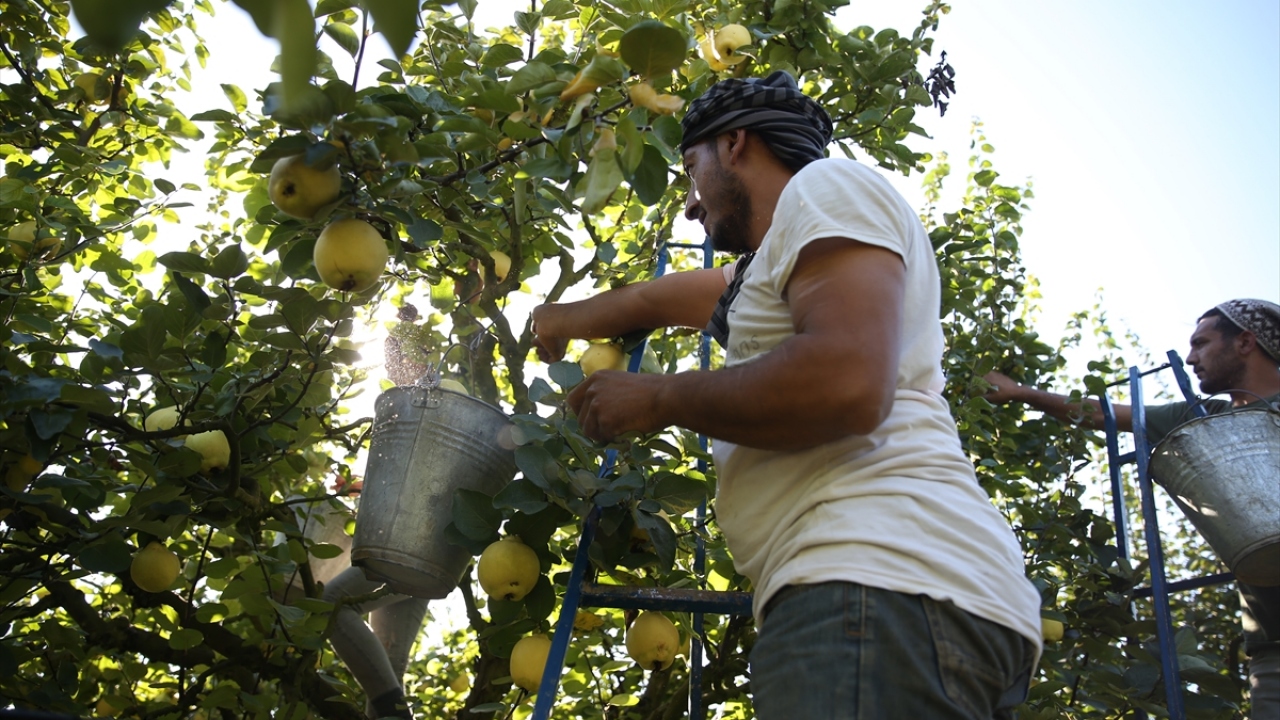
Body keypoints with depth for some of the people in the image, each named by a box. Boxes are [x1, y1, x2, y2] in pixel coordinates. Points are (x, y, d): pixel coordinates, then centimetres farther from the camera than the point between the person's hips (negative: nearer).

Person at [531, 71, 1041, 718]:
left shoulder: (825, 184, 1)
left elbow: (846, 384, -17)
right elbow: (655, 299, 48)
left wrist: (659, 400, -3)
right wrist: (563, 319, 62)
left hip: (880, 583, -10)